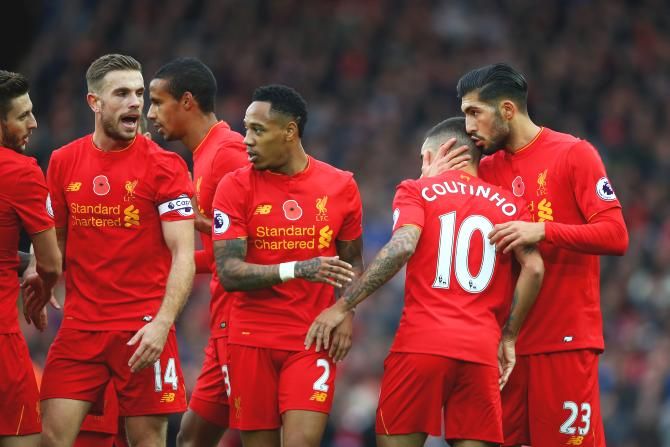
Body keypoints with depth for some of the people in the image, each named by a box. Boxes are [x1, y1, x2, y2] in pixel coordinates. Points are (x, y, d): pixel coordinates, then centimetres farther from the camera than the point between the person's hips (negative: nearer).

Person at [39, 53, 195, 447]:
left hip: (144, 330, -3)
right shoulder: (63, 163, 7)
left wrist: (162, 323, -21)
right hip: (79, 325, 3)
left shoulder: (165, 166, -4)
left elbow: (184, 256, -9)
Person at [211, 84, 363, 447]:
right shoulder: (235, 187, -3)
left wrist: (346, 313, -4)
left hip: (313, 340, 0)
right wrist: (299, 270, -24)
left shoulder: (340, 186, 2)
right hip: (252, 339, 0)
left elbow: (351, 262, 15)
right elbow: (229, 273, -12)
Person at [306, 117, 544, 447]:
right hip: (481, 350, 2)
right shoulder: (507, 205, 15)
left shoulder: (417, 191, 7)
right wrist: (509, 337, 12)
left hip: (421, 343, -2)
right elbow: (534, 268, 3)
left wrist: (342, 306, -8)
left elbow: (402, 247, -10)